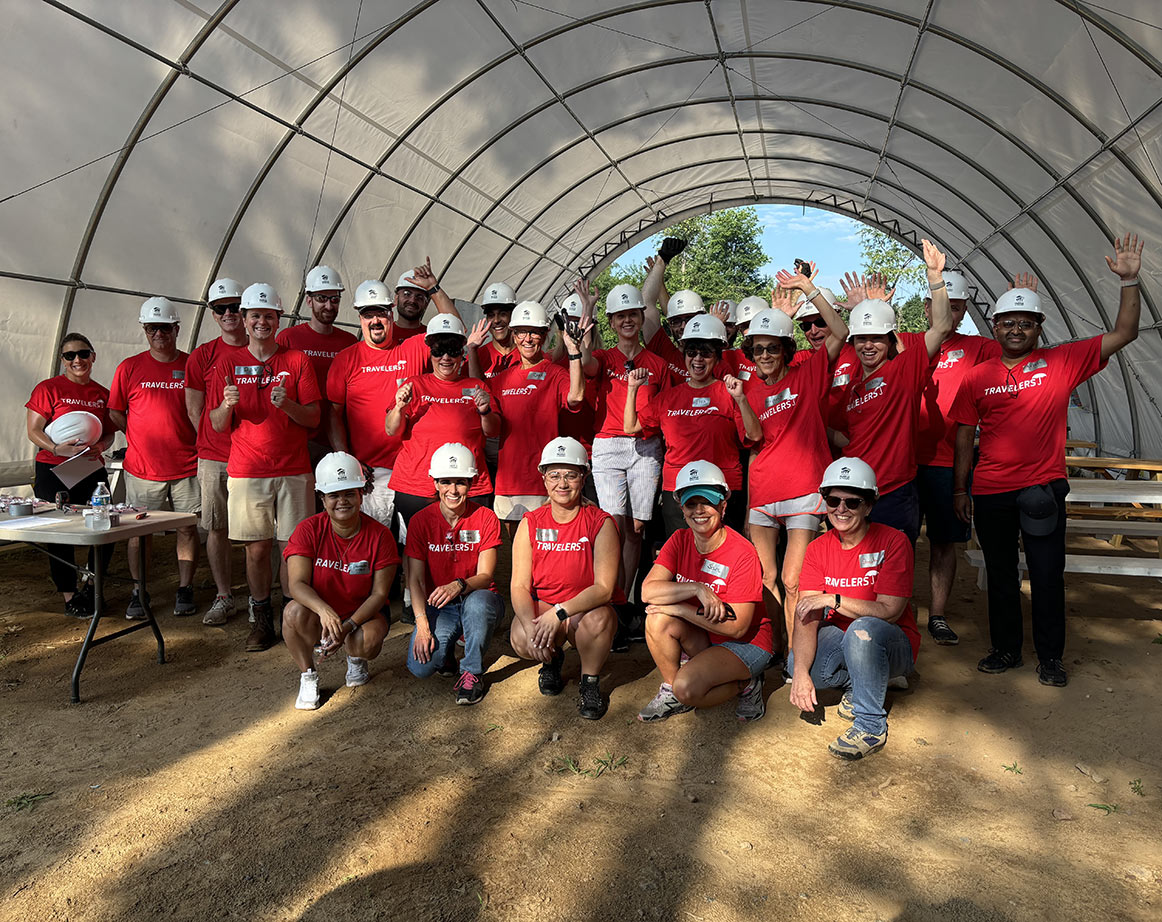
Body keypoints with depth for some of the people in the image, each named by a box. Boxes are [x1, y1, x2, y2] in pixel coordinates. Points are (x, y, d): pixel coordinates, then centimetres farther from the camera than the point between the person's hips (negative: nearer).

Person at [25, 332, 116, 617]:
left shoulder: (103, 394, 11)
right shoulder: (48, 388, -1)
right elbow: (33, 430, -5)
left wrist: (100, 446, -6)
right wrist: (58, 449, -22)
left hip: (92, 470, 4)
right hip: (53, 472, -4)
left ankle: (90, 589, 19)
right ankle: (69, 596, 16)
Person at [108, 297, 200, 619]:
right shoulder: (130, 367, 5)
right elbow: (115, 413, 10)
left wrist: (196, 443, -2)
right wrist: (142, 437, 0)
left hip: (187, 466, 0)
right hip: (142, 468, 1)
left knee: (188, 529, 5)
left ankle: (185, 590, 16)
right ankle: (139, 592, 18)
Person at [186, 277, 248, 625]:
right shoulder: (202, 356, 5)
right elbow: (195, 410, 9)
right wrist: (214, 443, 5)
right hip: (214, 457, 1)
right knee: (217, 528, 4)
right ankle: (224, 595, 16)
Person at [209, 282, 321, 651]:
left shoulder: (297, 360, 5)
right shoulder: (228, 363, 8)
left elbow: (313, 419, 1)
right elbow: (217, 425, 6)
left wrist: (288, 404, -19)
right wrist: (227, 405, -15)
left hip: (294, 471, 0)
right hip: (246, 471, 1)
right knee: (256, 549, 4)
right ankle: (262, 620, 17)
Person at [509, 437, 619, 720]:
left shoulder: (601, 523, -9)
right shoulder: (531, 523, -1)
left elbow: (604, 588, -17)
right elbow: (519, 586, -6)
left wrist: (559, 612, -31)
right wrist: (530, 623, -26)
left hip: (586, 608, -1)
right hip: (541, 605, 2)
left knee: (598, 619, -36)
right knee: (521, 640, -31)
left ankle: (590, 682, -4)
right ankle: (552, 659, 9)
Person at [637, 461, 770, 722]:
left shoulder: (742, 554, -21)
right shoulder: (680, 540, -5)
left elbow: (737, 627, -22)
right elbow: (648, 591, -16)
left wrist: (678, 607, -22)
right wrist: (697, 589, -29)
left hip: (746, 644, -5)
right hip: (703, 638, 6)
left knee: (688, 688, -28)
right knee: (658, 620, -23)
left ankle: (745, 684, 1)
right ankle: (670, 691, -1)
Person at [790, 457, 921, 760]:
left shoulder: (893, 541, -15)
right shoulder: (818, 548, -4)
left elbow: (889, 611, -22)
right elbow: (807, 619, -13)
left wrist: (832, 599, -26)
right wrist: (801, 673, -27)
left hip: (895, 645, -4)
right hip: (840, 641, 4)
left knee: (863, 628, -37)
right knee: (797, 663, -25)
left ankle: (872, 725, -17)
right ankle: (857, 684, 7)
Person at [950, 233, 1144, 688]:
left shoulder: (1062, 361, 1)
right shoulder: (977, 377, 3)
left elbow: (1123, 334, 1)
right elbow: (964, 436, 6)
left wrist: (1129, 280, -9)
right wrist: (960, 489, 4)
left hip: (1043, 489, -1)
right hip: (990, 492, 1)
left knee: (1047, 575, 5)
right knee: (1000, 575, 12)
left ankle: (1050, 657, 22)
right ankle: (1006, 649, 27)